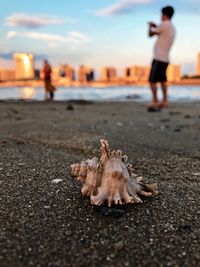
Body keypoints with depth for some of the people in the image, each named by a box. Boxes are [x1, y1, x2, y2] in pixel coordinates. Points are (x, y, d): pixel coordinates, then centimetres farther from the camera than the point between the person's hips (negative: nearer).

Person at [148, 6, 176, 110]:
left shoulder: (164, 24, -10)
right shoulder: (172, 28, 17)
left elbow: (150, 34, -2)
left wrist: (150, 26, 17)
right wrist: (156, 27, 29)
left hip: (159, 58, -9)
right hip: (165, 59, 9)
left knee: (152, 80, -7)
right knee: (162, 80, 16)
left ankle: (155, 101, -6)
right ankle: (165, 101, 18)